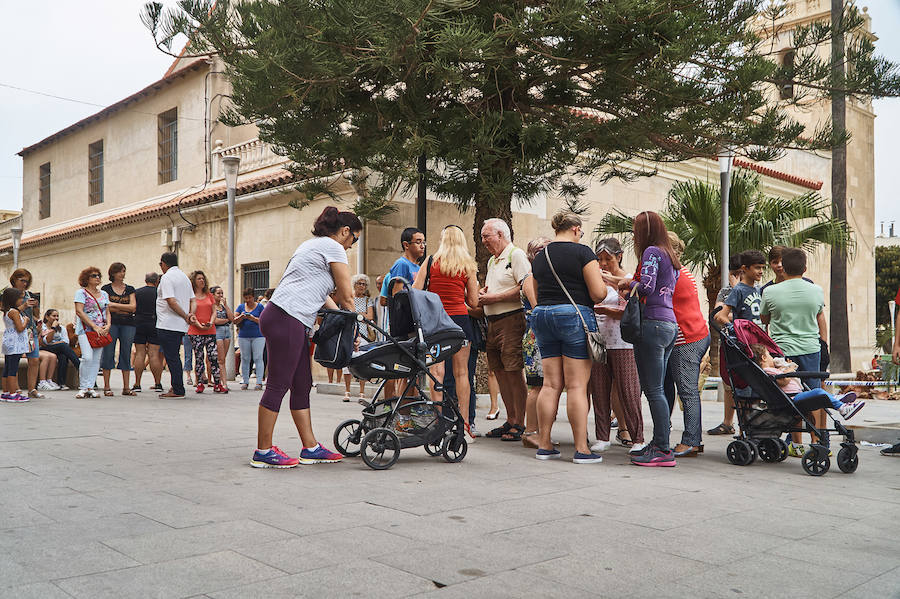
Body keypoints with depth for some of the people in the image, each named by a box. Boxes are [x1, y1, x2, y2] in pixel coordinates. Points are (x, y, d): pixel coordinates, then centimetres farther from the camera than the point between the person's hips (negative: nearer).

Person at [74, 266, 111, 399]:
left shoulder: (104, 294, 17)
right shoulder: (81, 293, 0)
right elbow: (79, 311, -9)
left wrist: (108, 325, -3)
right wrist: (95, 326, -16)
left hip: (101, 331, 5)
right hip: (85, 329, -5)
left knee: (96, 359, 1)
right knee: (87, 357, -17)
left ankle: (90, 387, 6)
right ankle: (83, 387, -5)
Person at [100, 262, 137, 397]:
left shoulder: (130, 289, 12)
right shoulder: (106, 289, 5)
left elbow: (133, 307, 0)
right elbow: (106, 307, -6)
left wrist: (114, 305, -7)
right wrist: (126, 310, -7)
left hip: (128, 324, 3)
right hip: (111, 323, -2)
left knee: (126, 354, 3)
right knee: (108, 353, -3)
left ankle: (126, 387, 6)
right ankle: (106, 387, 2)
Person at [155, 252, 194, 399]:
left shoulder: (167, 277, -10)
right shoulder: (185, 277, 17)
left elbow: (171, 301, -19)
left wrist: (185, 316, -12)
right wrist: (190, 314, 6)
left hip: (168, 325, -8)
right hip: (181, 326, 9)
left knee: (172, 358, -5)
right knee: (174, 357, 16)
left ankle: (178, 391, -5)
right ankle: (176, 387, 18)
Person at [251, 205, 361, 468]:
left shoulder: (312, 244, 26)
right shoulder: (333, 248, -3)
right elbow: (347, 296, -2)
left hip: (284, 320, 10)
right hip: (287, 320, -10)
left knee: (302, 386, 10)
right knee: (278, 385, -6)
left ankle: (311, 448, 14)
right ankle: (263, 451, 0)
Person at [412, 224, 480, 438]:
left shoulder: (431, 261, 3)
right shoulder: (469, 266, 4)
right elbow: (473, 302, 4)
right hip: (460, 319, 0)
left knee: (437, 370, 0)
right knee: (461, 372, 4)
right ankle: (464, 423, 5)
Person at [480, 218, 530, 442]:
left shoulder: (516, 255, -6)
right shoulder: (492, 260, 22)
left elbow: (525, 288, -17)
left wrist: (494, 297, -14)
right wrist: (483, 292, 8)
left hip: (511, 320, -9)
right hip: (492, 322, 9)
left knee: (515, 373, -7)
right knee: (500, 373, 10)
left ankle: (519, 424, -1)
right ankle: (510, 421, 19)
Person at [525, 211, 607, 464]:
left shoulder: (540, 256, 13)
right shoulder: (582, 252, -5)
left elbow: (534, 292, 19)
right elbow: (598, 293, -10)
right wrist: (602, 282, 11)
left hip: (542, 316, 6)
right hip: (575, 315, -6)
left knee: (551, 384, 8)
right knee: (577, 385, -4)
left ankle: (544, 445, 10)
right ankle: (581, 449, -1)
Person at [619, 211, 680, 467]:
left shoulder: (652, 252, -6)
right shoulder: (670, 257, 21)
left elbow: (646, 286, -17)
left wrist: (627, 284, 2)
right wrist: (630, 287, 22)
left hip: (653, 324, -9)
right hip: (670, 324, 9)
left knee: (653, 389, -8)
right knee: (655, 388, 12)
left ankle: (663, 449, -7)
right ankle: (658, 443, 15)